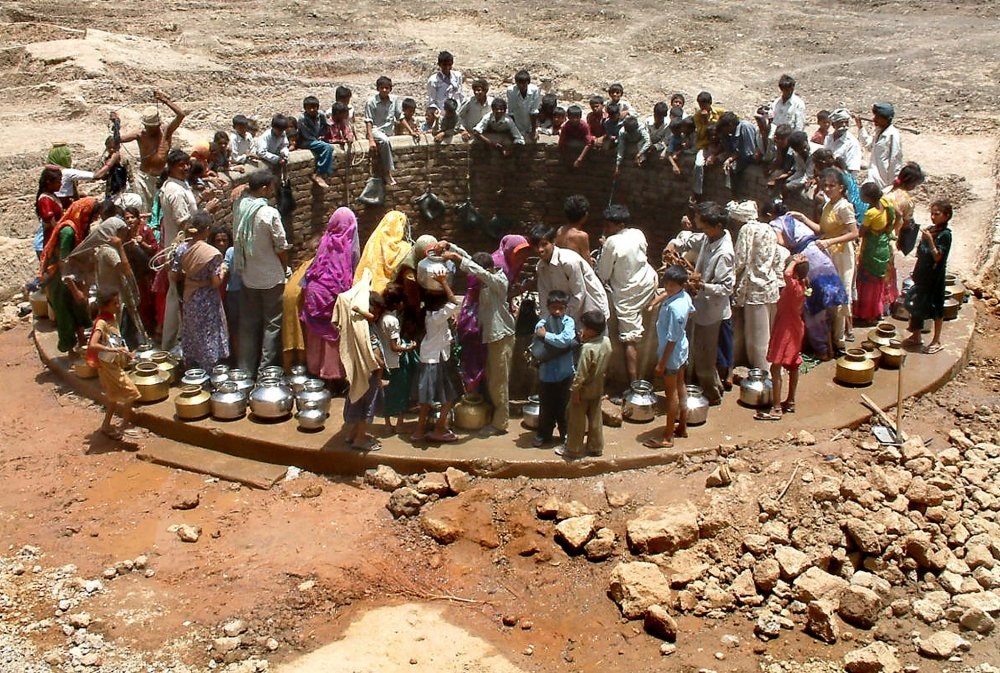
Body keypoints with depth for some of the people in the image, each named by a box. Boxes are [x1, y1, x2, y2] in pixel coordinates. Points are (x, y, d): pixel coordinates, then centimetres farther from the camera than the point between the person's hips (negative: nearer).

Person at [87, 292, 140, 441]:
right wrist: (114, 350, -39)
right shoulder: (102, 323, -22)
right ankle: (124, 427, 7)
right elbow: (92, 345, -35)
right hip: (107, 366, -9)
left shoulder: (113, 319, 3)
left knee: (113, 398, 19)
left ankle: (107, 426, 32)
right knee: (130, 394, -5)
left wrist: (124, 352, 5)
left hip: (115, 365, 9)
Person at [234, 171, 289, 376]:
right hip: (271, 277, -6)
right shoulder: (270, 213, -19)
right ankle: (266, 370, 9)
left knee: (248, 323, 13)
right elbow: (281, 248, -13)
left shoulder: (240, 208, -2)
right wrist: (285, 269, 2)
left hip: (247, 276, 6)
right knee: (272, 324, 6)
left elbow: (237, 241, 6)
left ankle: (246, 369, 20)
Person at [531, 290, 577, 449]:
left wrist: (546, 335, -18)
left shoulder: (569, 322, -8)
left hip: (565, 374, 0)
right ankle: (544, 434, 33)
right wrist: (561, 346, -21)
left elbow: (565, 340, -27)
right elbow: (537, 352, -17)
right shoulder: (541, 324, -9)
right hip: (546, 374, 0)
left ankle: (566, 434, 31)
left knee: (564, 406, 14)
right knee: (546, 406, 15)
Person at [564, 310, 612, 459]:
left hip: (584, 390, -7)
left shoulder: (587, 348, -28)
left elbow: (581, 373, -25)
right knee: (596, 419, 18)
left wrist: (574, 390, -15)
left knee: (576, 421, 7)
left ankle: (573, 450, 17)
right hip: (598, 388, 7)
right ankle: (596, 447, 29)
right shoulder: (606, 341, -6)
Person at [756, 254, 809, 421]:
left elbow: (787, 274, -45)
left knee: (776, 368, -8)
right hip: (794, 329, 10)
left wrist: (795, 262, -29)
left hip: (786, 332, -10)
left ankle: (776, 409, -7)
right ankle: (790, 402, 31)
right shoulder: (801, 286, 3)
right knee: (793, 366, 18)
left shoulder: (794, 287, -25)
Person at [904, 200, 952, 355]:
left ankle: (936, 342, 13)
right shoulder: (929, 230, 7)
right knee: (916, 304, 14)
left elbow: (937, 256, -21)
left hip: (935, 276, -7)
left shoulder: (945, 234, -14)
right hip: (922, 274, 7)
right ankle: (916, 336, 29)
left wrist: (930, 240, -28)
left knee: (936, 307, 3)